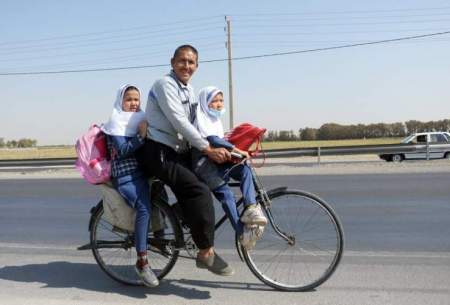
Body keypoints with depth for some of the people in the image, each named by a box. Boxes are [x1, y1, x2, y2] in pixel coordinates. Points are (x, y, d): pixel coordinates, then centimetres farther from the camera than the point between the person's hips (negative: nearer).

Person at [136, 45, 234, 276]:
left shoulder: (189, 90, 16)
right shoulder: (165, 84, -12)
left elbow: (190, 124, 17)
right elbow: (179, 123, -21)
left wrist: (220, 144, 8)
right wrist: (208, 149, -23)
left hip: (178, 151, 9)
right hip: (158, 152, -9)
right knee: (200, 192, -21)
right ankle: (207, 253, -12)